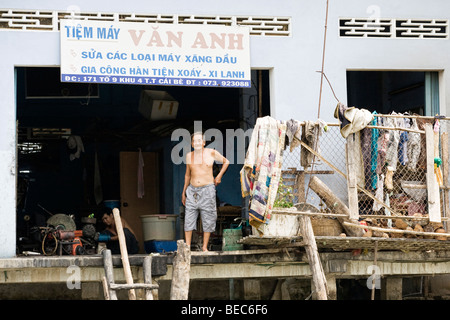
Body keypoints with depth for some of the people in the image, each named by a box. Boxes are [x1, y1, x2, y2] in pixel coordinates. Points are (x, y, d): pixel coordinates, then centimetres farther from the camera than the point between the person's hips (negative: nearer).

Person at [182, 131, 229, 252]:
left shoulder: (211, 153, -2)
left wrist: (219, 176, 3)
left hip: (207, 189, -2)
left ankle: (205, 247, 9)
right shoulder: (189, 156, 6)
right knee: (189, 218, -3)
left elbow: (226, 161, 13)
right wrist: (184, 192, 17)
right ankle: (187, 246, 2)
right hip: (192, 190, 2)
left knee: (208, 219, 0)